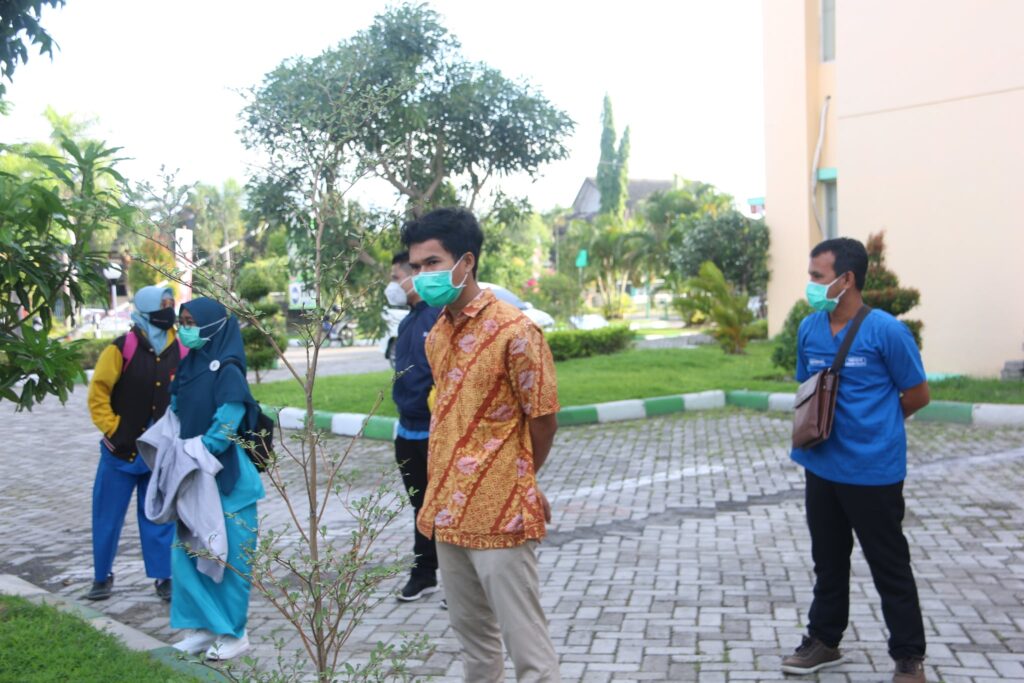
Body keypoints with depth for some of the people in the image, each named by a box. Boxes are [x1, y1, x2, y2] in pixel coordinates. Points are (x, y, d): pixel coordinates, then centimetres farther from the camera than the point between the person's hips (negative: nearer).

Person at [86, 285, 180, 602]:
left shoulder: (180, 351, 0)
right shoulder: (122, 349, -11)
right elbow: (97, 393, -7)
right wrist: (111, 430, -10)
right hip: (121, 449, -2)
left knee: (159, 518, 8)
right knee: (108, 517, 9)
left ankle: (163, 577, 18)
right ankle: (102, 576, 25)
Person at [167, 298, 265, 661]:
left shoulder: (227, 371, -14)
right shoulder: (188, 366, 8)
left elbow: (225, 427, -16)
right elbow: (176, 414, 12)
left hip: (224, 477, -7)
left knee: (228, 555, 3)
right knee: (186, 551, 10)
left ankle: (233, 633, 15)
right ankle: (204, 626, 22)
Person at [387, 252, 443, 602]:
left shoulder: (441, 315, -17)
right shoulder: (407, 321, 12)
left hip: (435, 432, -9)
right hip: (409, 432, 9)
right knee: (422, 506, 18)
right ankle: (423, 575, 30)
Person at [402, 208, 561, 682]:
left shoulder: (514, 331, -14)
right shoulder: (436, 336, 9)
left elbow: (543, 420, -8)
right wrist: (440, 495, 11)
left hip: (500, 514, -7)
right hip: (449, 512, 8)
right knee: (473, 636, 19)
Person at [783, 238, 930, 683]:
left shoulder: (886, 331, -15)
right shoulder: (808, 330, 2)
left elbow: (917, 395, -5)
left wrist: (871, 425, 3)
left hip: (874, 471, -5)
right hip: (822, 467, 6)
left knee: (889, 567, 7)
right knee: (828, 561, 19)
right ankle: (824, 640, 35)